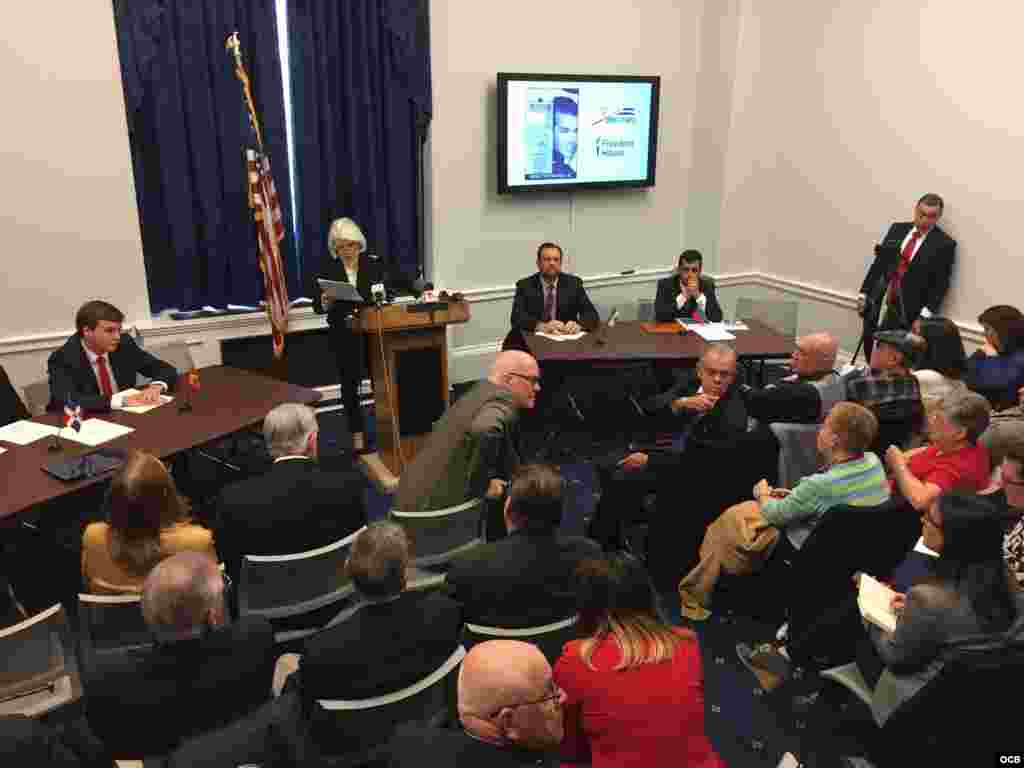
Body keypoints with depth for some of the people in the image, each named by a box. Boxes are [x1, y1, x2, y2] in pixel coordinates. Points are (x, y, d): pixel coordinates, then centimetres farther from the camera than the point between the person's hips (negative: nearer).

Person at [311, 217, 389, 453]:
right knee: (349, 383, 6)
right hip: (343, 336, 0)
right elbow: (317, 307, -3)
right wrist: (325, 302, -24)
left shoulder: (373, 265, 2)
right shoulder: (327, 269, 0)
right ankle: (357, 433, 19)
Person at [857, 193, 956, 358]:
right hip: (877, 302, 4)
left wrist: (927, 312, -15)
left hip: (907, 312, -4)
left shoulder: (944, 244, -1)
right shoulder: (897, 229, 11)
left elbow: (941, 283, -5)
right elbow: (879, 262, 12)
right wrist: (864, 292, 7)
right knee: (869, 347, 7)